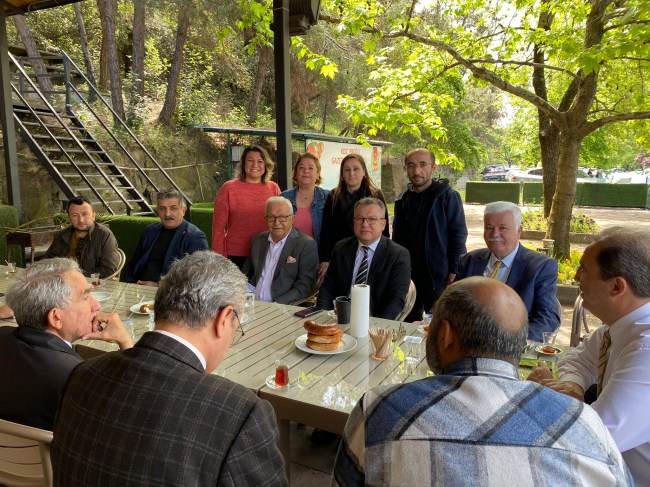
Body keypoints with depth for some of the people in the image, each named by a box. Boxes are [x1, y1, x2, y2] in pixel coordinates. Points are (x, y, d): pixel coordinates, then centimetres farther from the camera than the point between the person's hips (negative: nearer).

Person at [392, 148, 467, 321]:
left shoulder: (447, 196, -7)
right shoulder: (403, 200, 9)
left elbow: (459, 235, -9)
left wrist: (454, 271, -14)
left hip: (438, 277, -5)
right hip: (407, 276, 5)